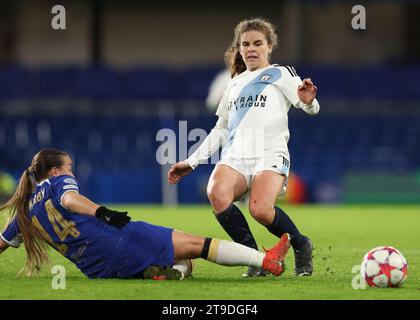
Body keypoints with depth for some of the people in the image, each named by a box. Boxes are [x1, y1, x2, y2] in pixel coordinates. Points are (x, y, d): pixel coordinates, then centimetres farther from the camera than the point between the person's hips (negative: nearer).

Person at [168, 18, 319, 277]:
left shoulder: (281, 74, 13)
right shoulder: (235, 83, 27)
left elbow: (311, 108, 0)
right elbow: (221, 129, 33)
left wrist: (308, 101, -25)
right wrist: (191, 162, 28)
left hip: (270, 155, -4)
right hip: (235, 157, 4)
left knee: (261, 210, -33)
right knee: (217, 194, -32)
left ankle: (301, 246, -2)